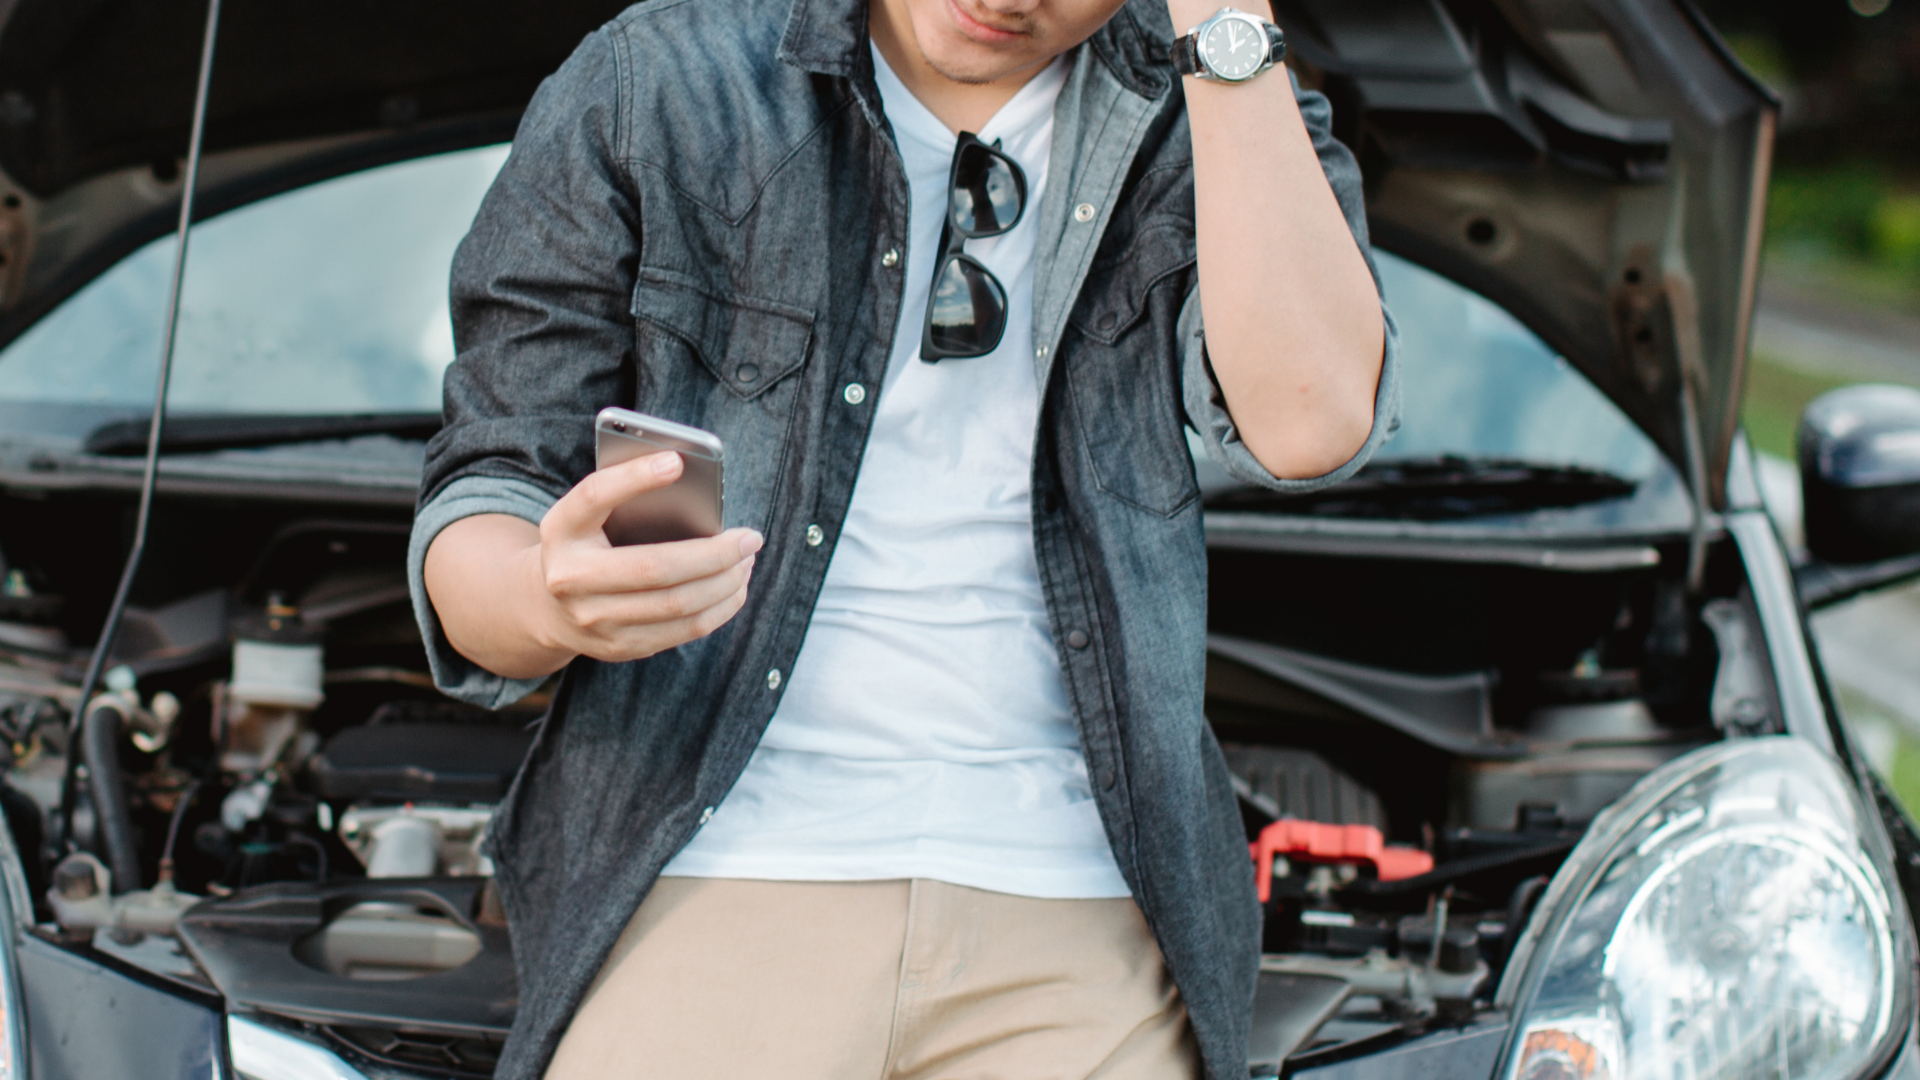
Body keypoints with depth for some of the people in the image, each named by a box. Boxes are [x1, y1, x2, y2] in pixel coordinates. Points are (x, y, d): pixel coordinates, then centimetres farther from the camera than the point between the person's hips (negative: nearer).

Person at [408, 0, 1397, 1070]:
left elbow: (1310, 421, -12)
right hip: (705, 878, -1)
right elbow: (480, 519, 4)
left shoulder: (1204, 118, 9)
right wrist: (552, 597, -21)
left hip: (1069, 909, 2)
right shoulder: (648, 94, 5)